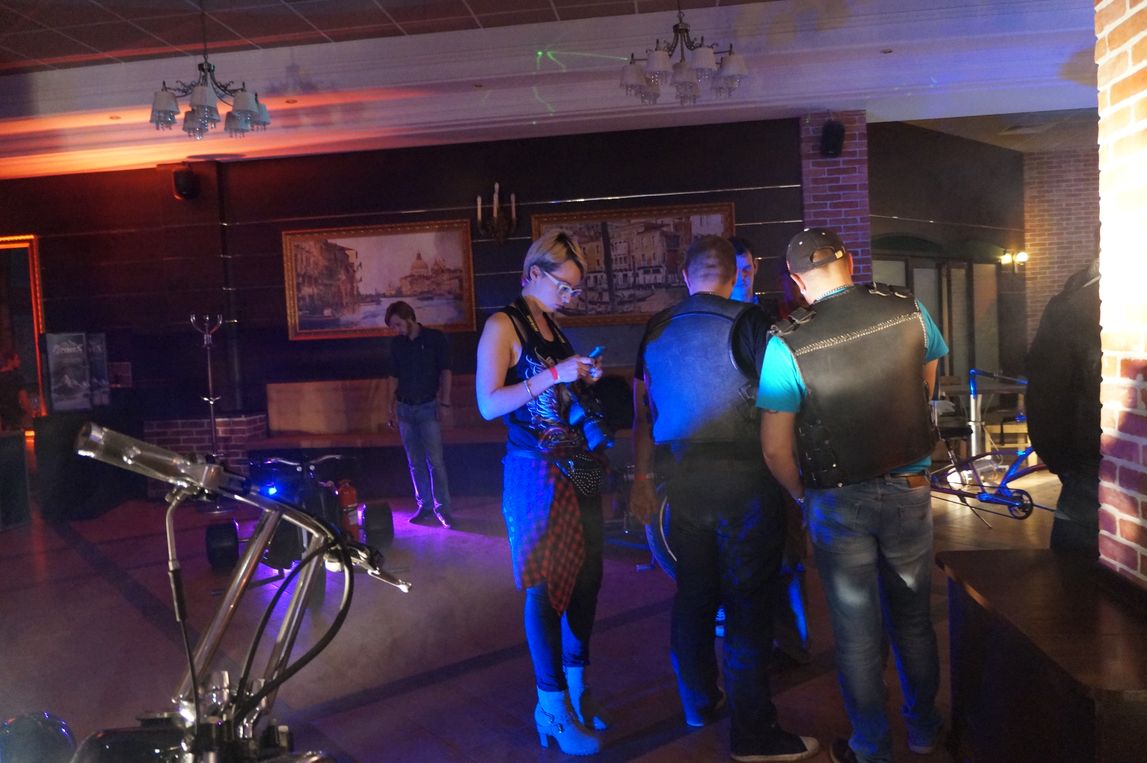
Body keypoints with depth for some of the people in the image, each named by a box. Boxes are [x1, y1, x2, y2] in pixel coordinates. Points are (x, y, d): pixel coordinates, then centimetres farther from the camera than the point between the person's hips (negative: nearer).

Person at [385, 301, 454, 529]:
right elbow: (396, 378, 15)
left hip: (428, 408, -4)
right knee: (415, 462, 6)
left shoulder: (435, 338, -2)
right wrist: (393, 407, 10)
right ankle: (424, 505, 14)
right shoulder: (397, 343, 10)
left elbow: (445, 371, -2)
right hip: (404, 408, 4)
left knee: (435, 460, -9)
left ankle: (442, 508, -4)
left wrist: (444, 402, -10)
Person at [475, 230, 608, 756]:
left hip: (577, 467, 7)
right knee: (545, 587, -1)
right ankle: (553, 708, 12)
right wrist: (552, 376, -19)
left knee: (586, 577, 9)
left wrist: (582, 380, 4)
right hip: (534, 471, -7)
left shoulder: (552, 327, 15)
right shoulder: (503, 325, -7)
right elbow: (489, 404, -15)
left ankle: (578, 689, 25)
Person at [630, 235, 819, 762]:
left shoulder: (657, 330, 5)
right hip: (743, 481, -5)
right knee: (748, 604, 3)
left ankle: (699, 701, 34)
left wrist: (643, 477, 18)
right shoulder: (746, 323, -10)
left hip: (682, 479, 5)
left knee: (693, 594, 18)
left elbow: (643, 411, 10)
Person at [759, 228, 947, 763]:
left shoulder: (787, 343, -18)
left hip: (838, 503, -3)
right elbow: (927, 389, 10)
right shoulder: (908, 311, -8)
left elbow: (775, 449, -16)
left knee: (858, 634, 13)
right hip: (910, 489, 3)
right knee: (914, 618, 21)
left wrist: (802, 496, 3)